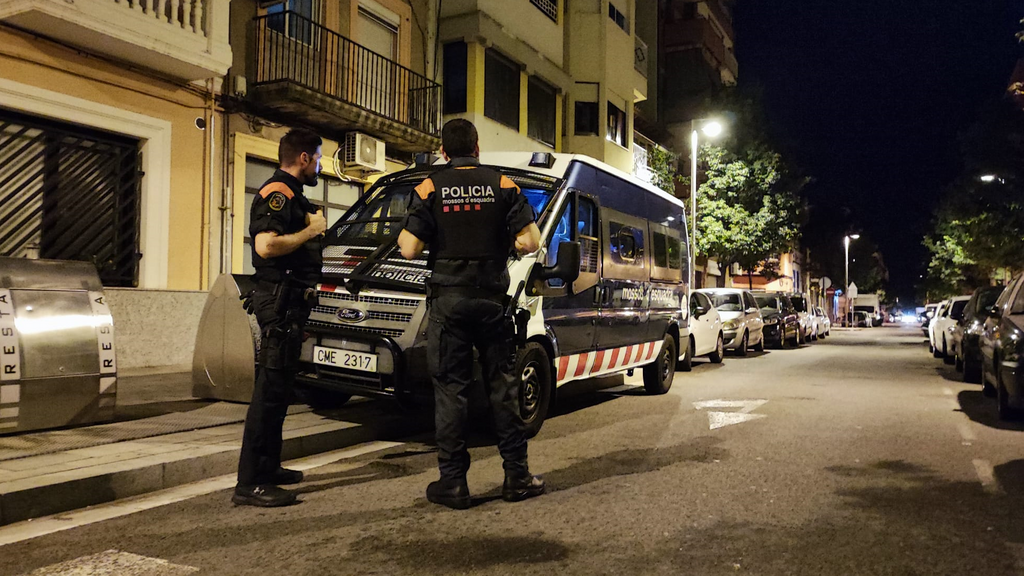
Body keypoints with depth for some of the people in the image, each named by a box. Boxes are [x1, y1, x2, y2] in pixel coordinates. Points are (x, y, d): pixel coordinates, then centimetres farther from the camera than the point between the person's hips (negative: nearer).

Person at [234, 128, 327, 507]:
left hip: (290, 302, 11)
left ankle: (268, 467, 28)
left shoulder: (291, 195, 21)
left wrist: (312, 223, 17)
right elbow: (266, 245, -26)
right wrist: (311, 230, -16)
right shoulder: (277, 193, -12)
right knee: (271, 388, -12)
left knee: (278, 386, 17)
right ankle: (250, 483, -9)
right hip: (278, 301, -11)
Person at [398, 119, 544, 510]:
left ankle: (452, 484, 6)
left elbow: (410, 249, -7)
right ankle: (517, 477, 16)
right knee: (502, 386, 10)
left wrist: (403, 233, 14)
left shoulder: (430, 188, -1)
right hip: (491, 299, 2)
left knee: (450, 390, 3)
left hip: (448, 301, -1)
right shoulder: (503, 185, 3)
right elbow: (529, 242, -4)